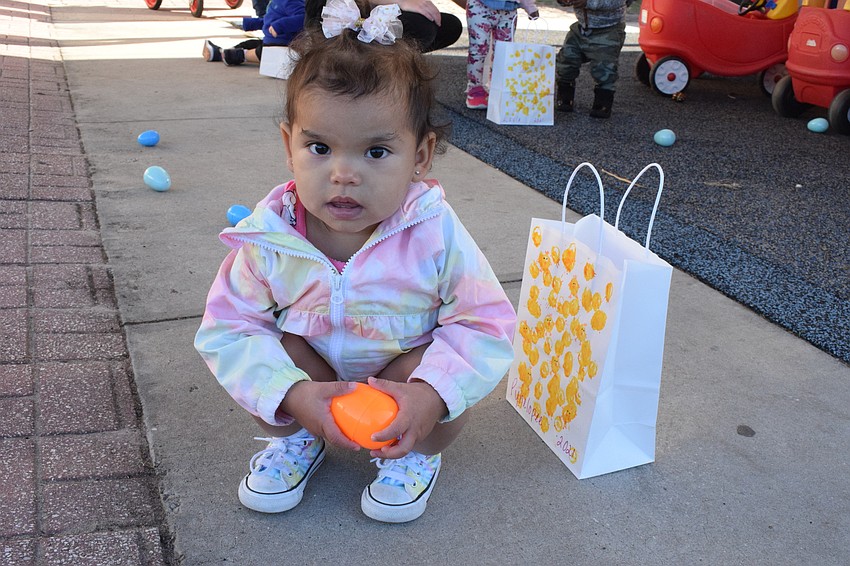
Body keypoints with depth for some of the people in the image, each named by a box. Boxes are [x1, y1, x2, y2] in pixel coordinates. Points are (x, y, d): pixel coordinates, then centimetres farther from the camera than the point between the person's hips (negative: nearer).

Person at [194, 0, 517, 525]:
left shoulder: (434, 234, -27)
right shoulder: (268, 237, -24)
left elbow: (489, 325, -21)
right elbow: (227, 329, -18)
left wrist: (432, 395, -35)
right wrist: (294, 394, -32)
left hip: (404, 372, -1)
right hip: (310, 375, 1)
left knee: (449, 384, -28)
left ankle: (419, 451, 7)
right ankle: (295, 438, 6)